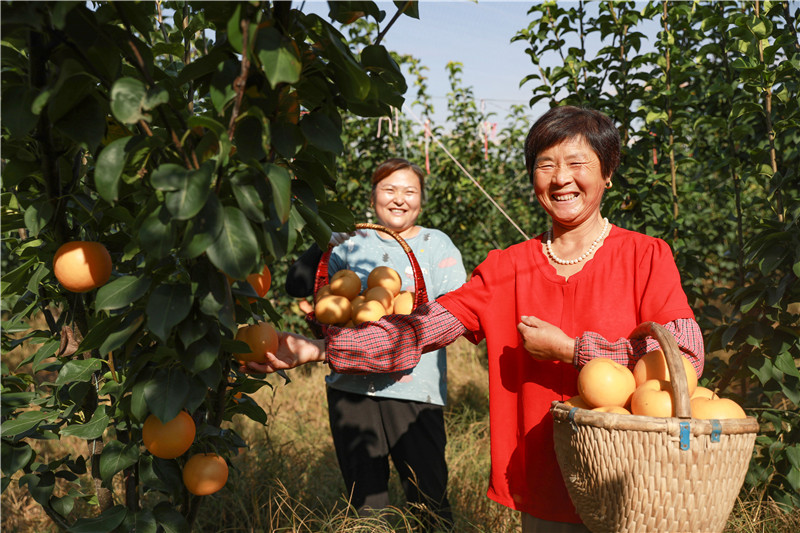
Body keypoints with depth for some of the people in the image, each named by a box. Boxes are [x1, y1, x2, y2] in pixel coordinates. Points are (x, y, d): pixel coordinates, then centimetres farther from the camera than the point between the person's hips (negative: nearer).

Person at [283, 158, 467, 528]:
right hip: (351, 385, 2)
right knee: (365, 501, 12)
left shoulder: (437, 244, 5)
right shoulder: (352, 243, 9)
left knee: (429, 498, -2)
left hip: (415, 389, -2)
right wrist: (324, 244, -11)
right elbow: (297, 286, 3)